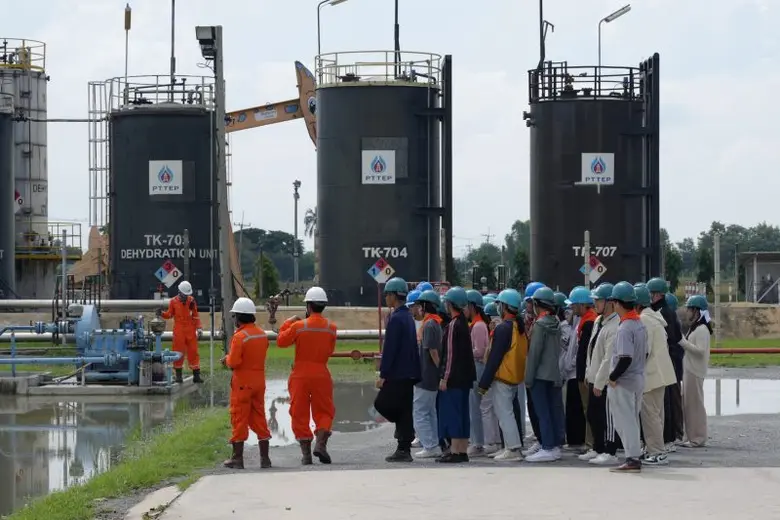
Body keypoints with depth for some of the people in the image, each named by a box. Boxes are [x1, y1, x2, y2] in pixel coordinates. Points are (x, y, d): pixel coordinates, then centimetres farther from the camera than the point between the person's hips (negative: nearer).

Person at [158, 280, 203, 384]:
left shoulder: (191, 301, 4)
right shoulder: (173, 302, 0)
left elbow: (195, 316, 8)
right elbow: (170, 314, 5)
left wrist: (199, 328, 2)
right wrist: (162, 313, -14)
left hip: (191, 332, 2)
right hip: (179, 332, -2)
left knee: (193, 352, 3)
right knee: (179, 352, 1)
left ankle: (196, 375, 6)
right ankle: (178, 375, 9)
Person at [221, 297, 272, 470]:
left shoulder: (239, 336, -17)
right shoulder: (262, 334, 6)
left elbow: (234, 362, -21)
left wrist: (226, 359, 1)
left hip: (242, 382, -6)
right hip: (259, 381, 6)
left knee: (239, 418, 2)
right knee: (259, 418, 11)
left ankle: (237, 458, 5)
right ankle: (265, 457, 12)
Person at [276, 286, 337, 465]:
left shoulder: (299, 326, -10)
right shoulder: (331, 327, -2)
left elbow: (281, 341, 2)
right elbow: (330, 350, 8)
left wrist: (287, 323, 13)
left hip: (300, 375, -1)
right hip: (322, 374, 1)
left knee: (300, 413, 6)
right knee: (324, 411, 12)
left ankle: (306, 453, 3)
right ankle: (320, 443, -10)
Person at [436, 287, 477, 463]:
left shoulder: (453, 325, -15)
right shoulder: (464, 324, 13)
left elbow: (450, 354, -18)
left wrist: (444, 378, -17)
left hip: (454, 377, -9)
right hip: (464, 376, 9)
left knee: (452, 413, -6)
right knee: (462, 413, 11)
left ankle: (455, 451, -7)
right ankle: (462, 450, 14)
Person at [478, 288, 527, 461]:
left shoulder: (503, 328, -17)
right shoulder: (520, 327, 10)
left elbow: (494, 358, -19)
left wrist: (484, 382, -15)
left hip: (502, 378, -9)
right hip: (516, 378, 9)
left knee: (504, 413, -5)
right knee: (508, 412, 16)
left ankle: (513, 449, -6)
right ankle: (511, 446, 19)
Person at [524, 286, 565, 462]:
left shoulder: (540, 324, -13)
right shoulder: (556, 324, 10)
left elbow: (534, 352, -15)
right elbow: (558, 349, 13)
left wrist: (529, 376, -11)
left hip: (540, 375, -8)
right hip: (554, 374, 8)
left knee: (543, 413, -6)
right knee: (555, 410, 10)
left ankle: (547, 448, -8)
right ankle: (555, 446, 14)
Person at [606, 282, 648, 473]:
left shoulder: (624, 328, -20)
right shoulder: (640, 324, 9)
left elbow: (625, 358, -25)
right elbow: (645, 353, 15)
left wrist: (613, 377, -15)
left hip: (624, 381, -9)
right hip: (639, 378, 9)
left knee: (625, 420, -3)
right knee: (632, 419, 16)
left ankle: (632, 459, -2)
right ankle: (636, 455, 20)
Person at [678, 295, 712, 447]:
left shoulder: (702, 329, -14)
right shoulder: (694, 327, 15)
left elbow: (700, 350, -21)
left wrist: (683, 342, -19)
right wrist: (683, 342, 5)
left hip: (695, 372, -10)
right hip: (689, 370, 10)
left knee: (695, 403, -5)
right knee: (689, 403, 11)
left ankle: (698, 438, 0)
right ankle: (692, 436, 16)